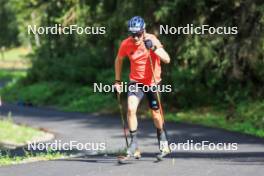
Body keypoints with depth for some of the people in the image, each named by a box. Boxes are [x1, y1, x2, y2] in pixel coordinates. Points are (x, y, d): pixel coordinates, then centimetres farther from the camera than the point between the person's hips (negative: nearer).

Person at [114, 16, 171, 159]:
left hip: (153, 82, -1)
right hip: (136, 82, 1)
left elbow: (167, 60, -28)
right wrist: (117, 81, 10)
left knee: (156, 114, 9)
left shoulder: (151, 40, -19)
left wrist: (154, 48, -43)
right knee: (131, 109, -21)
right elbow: (119, 60, 8)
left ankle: (163, 142, 33)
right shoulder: (126, 44, -13)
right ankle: (134, 143, -12)